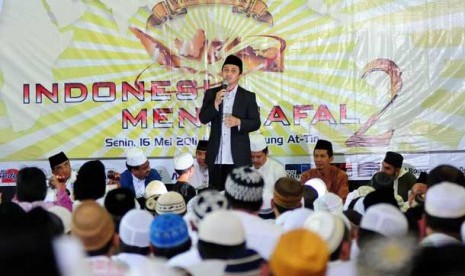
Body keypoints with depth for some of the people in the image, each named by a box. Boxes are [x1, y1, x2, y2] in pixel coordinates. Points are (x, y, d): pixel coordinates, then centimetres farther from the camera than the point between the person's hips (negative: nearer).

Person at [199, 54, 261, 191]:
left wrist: (238, 122, -19)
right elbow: (203, 119, 0)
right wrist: (216, 103, -16)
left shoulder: (248, 96, 2)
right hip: (216, 156, 2)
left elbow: (256, 123, -1)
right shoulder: (211, 93, 7)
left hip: (238, 157, -2)